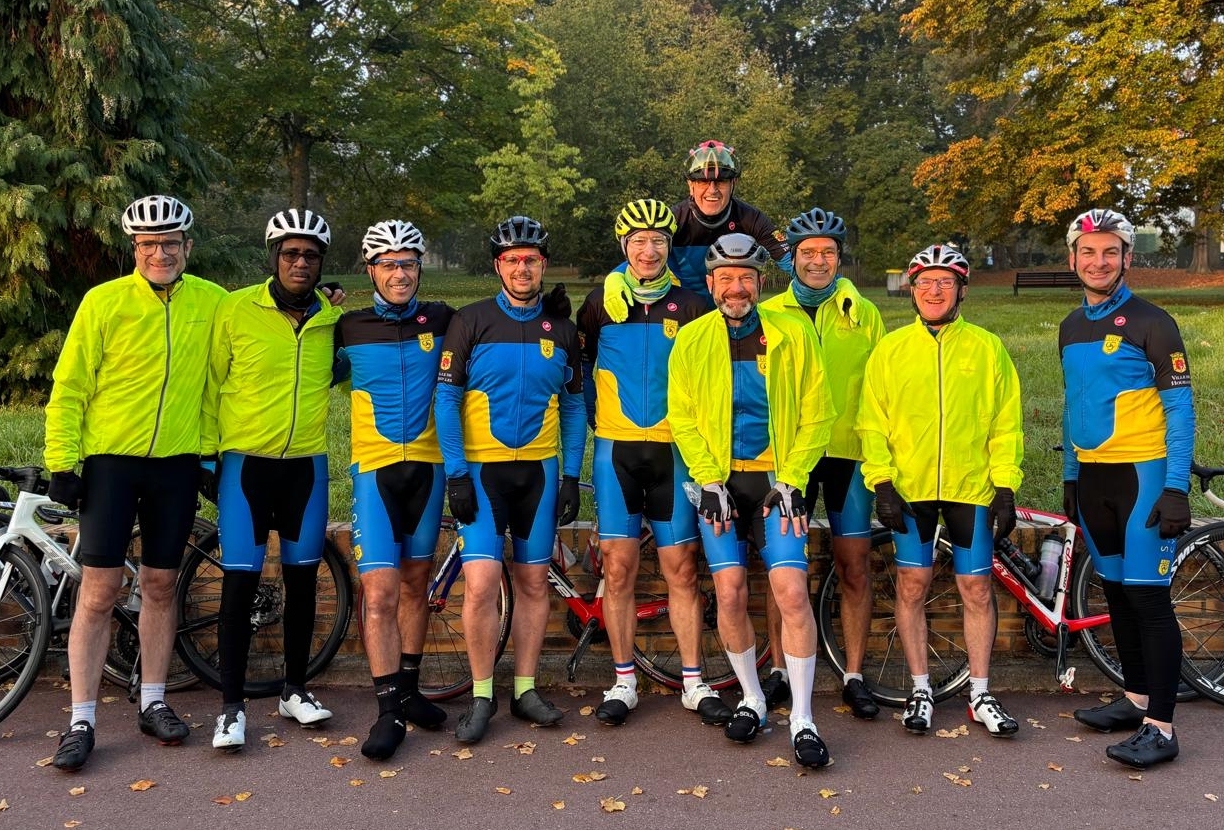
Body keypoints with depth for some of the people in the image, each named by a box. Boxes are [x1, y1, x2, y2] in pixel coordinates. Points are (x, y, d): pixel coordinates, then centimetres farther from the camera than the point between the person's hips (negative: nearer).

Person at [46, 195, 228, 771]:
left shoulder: (212, 302, 1)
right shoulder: (104, 301, -5)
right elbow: (69, 386, -3)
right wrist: (62, 462, -6)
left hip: (177, 463, 2)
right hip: (110, 460, -2)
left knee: (160, 585, 10)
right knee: (100, 590, -1)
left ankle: (153, 703, 23)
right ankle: (81, 720, 9)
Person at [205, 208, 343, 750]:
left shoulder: (332, 320, 2)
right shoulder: (236, 310, -5)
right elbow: (211, 385, 2)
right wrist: (207, 455, 2)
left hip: (306, 464, 3)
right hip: (245, 462, -3)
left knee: (302, 578, 10)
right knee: (240, 582, -3)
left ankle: (295, 690, 25)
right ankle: (231, 706, 9)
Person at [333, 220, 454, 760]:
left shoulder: (441, 320, 4)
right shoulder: (351, 328, 1)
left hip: (427, 464, 2)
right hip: (375, 468, -2)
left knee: (416, 582, 13)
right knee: (380, 591, -8)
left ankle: (408, 689, 27)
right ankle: (389, 711, 1)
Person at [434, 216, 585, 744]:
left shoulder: (562, 329, 7)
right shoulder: (471, 322, -3)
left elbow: (573, 407, 10)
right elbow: (446, 399, -4)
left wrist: (572, 476, 4)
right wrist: (455, 473, -10)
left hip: (539, 470, 3)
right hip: (482, 469, -3)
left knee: (534, 582, 7)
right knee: (481, 583, -11)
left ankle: (525, 690, 21)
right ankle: (481, 697, 6)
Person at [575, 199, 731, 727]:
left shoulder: (690, 307, 4)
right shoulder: (601, 303, 5)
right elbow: (579, 364, 18)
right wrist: (593, 416, 10)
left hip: (672, 450, 0)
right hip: (616, 450, 0)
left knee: (681, 570, 3)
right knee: (619, 568, 2)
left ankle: (694, 683, 14)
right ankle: (623, 682, 14)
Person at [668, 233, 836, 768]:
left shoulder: (793, 335, 0)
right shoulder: (691, 340, 2)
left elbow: (816, 414, 1)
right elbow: (682, 418, 3)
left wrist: (790, 480, -7)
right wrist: (709, 481, -7)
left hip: (778, 479, -1)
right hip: (719, 481, 1)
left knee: (791, 591, -11)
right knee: (730, 592, -1)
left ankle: (802, 719, 1)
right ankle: (752, 699, 20)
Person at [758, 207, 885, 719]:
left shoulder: (863, 314, 8)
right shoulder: (768, 314, 6)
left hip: (849, 453, 1)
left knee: (854, 566, 3)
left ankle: (854, 677, 16)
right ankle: (780, 671, 18)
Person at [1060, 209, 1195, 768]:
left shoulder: (1151, 323, -8)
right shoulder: (1072, 326, 11)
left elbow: (1180, 408, -9)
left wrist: (1177, 488, -16)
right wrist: (1070, 476, 17)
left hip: (1142, 474, -6)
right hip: (1092, 476, 7)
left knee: (1147, 596, -7)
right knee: (1116, 592, 12)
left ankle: (1160, 727, -1)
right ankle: (1135, 699, 24)